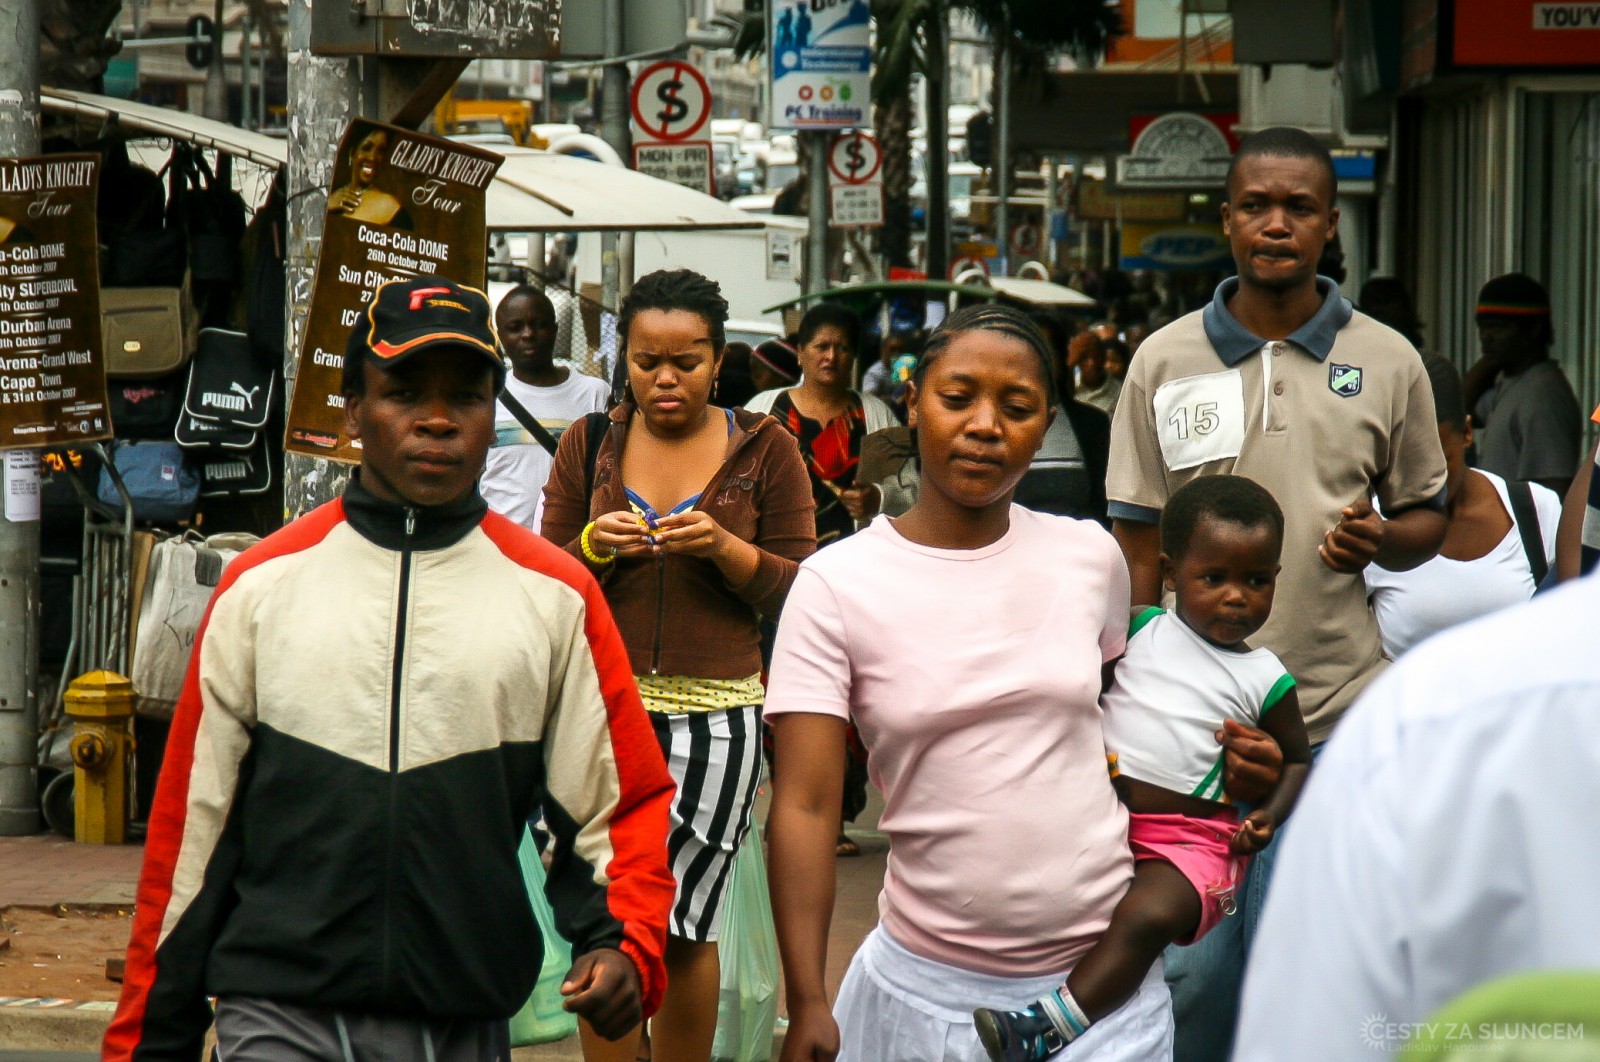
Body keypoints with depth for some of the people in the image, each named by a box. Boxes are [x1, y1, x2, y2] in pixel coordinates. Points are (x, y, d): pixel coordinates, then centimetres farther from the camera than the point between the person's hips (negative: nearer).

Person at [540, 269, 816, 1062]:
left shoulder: (766, 450, 4)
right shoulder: (588, 445, 9)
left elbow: (797, 591, 2)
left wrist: (722, 547, -15)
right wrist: (595, 546, -10)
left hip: (715, 713, -1)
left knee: (682, 928, 1)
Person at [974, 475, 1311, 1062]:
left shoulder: (1266, 681, 6)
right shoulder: (1140, 630, 9)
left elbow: (1297, 760, 18)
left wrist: (1268, 816, -1)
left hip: (1190, 838, -5)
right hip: (1099, 817, 5)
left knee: (1145, 916, -30)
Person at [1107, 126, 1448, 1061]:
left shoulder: (1387, 363, 5)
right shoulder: (1165, 362, 6)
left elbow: (1429, 518, 13)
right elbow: (1138, 545, 8)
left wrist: (1379, 539, -10)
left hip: (1338, 713, 0)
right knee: (1189, 967, 1)